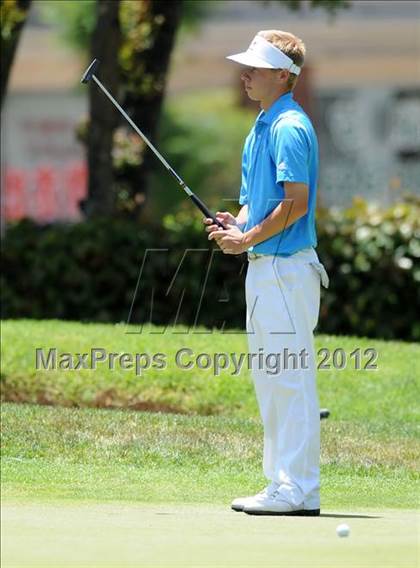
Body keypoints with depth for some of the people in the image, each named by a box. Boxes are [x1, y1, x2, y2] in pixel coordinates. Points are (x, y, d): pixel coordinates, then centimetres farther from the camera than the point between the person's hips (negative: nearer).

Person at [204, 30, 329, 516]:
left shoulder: (289, 128, -14)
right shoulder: (260, 128, 17)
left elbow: (296, 202, -20)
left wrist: (249, 238, -13)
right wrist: (235, 226, 5)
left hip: (286, 266, -11)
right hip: (262, 268, 11)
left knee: (290, 378, -9)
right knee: (269, 378, 13)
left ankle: (297, 491, -8)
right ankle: (282, 483, 18)